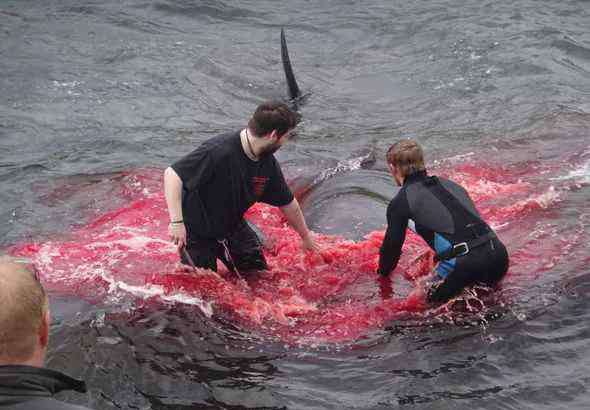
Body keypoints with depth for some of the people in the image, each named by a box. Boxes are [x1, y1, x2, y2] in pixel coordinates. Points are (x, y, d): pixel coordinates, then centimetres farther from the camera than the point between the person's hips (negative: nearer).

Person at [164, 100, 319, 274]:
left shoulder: (268, 164, -9)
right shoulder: (218, 151, -33)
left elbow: (288, 203, 6)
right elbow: (172, 174, -33)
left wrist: (306, 237, 19)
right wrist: (177, 221, -39)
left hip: (233, 227, 7)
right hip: (198, 232, -6)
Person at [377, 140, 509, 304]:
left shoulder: (400, 202, 5)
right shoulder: (449, 184, 24)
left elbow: (393, 244, 14)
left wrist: (383, 272, 35)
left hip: (464, 262, -6)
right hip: (498, 253, 6)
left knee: (433, 301, 16)